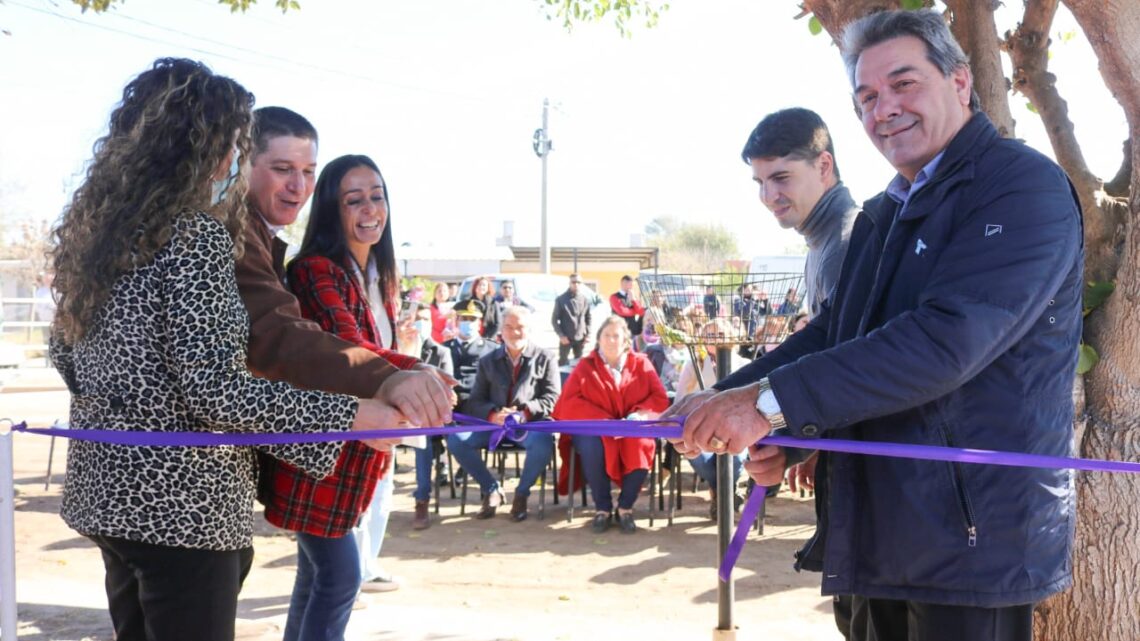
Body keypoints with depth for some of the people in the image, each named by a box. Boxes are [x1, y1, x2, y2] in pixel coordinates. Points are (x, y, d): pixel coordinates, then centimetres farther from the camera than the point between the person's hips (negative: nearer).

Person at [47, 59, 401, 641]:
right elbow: (212, 389, -23)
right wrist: (350, 415, -19)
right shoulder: (197, 233, -17)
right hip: (181, 503, -9)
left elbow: (64, 353, 18)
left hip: (107, 486, 9)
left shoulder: (95, 226, 9)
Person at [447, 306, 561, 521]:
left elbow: (552, 398, 2)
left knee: (544, 442, -37)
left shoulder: (544, 359, 11)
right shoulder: (488, 361, 17)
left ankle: (521, 493, -8)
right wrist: (493, 415, -14)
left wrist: (525, 414, -17)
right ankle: (491, 490, -2)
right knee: (456, 439, -23)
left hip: (531, 423, -3)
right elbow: (474, 401, 10)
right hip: (493, 423, 3)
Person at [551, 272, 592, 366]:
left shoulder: (585, 299, 3)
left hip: (580, 338, 3)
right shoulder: (561, 299, -5)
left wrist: (588, 334, 1)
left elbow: (589, 318, 10)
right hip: (565, 338, -3)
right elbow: (554, 319, -3)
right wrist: (561, 335, -11)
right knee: (563, 363, 0)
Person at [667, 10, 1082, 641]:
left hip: (973, 538, -8)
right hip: (881, 535, 8)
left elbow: (948, 340, -26)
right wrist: (719, 403, -3)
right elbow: (829, 333, 14)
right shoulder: (883, 214, 17)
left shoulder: (1025, 186, -13)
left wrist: (771, 399, -28)